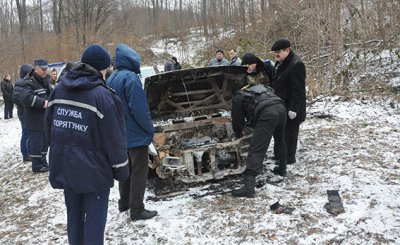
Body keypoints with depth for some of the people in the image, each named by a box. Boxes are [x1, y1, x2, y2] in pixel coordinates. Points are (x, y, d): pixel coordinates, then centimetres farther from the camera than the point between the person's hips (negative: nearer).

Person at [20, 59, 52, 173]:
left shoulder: (45, 80, 14)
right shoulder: (29, 81, -15)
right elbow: (25, 97, -29)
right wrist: (43, 102, -29)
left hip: (45, 118, 9)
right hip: (34, 119, -9)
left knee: (45, 141, 17)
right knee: (36, 142, -1)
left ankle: (43, 162, 30)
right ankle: (37, 166, 10)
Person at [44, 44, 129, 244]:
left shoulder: (59, 90, 4)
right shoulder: (102, 95, -17)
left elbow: (49, 127, 13)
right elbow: (113, 137, -15)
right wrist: (121, 168, -4)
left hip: (65, 166, 7)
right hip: (94, 169, -6)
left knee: (74, 215, 21)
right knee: (94, 219, 5)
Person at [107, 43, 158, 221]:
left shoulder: (111, 79, 9)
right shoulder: (131, 78, -19)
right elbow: (139, 109, -23)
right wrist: (150, 129, -12)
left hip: (120, 134, 9)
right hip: (136, 135, -9)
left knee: (125, 168, 19)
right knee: (139, 172, -1)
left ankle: (124, 203, 29)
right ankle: (137, 209, 4)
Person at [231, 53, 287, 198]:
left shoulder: (237, 97, 19)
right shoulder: (260, 87, 38)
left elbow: (237, 120, 23)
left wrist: (238, 134, 43)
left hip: (267, 114, -7)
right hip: (280, 108, 7)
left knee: (256, 150, -10)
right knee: (280, 141, 33)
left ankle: (249, 187, -16)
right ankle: (282, 169, 47)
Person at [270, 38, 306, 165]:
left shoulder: (296, 65, -20)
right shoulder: (280, 62, 11)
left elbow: (298, 90, -22)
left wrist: (293, 108, -23)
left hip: (290, 107, -9)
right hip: (280, 105, 9)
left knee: (289, 132, 0)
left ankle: (289, 158, 12)